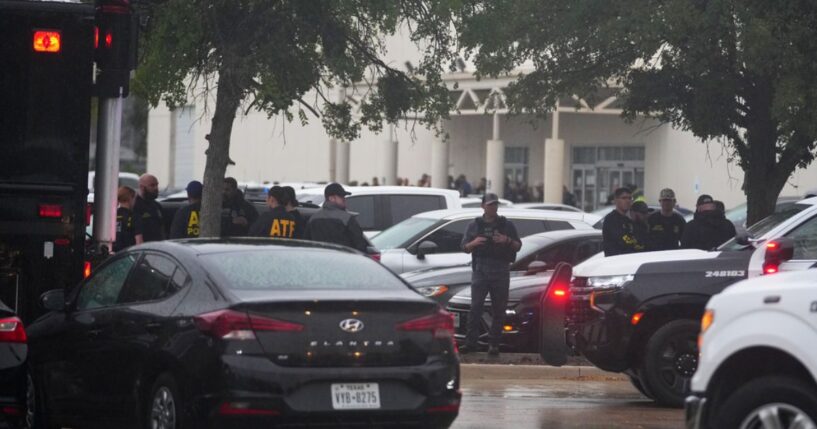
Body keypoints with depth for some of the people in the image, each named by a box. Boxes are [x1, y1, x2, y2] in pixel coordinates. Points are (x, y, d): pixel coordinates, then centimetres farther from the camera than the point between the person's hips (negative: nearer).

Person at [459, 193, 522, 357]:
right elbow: (464, 247, 12)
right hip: (480, 269, 0)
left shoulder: (507, 225, 12)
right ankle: (470, 342, -8)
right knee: (475, 307, -9)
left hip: (500, 271, 0)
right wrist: (473, 243, -10)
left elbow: (518, 246, 10)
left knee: (499, 309, -1)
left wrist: (507, 241, -10)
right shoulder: (474, 225, 13)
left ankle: (494, 343, 4)